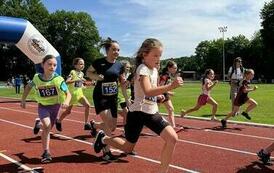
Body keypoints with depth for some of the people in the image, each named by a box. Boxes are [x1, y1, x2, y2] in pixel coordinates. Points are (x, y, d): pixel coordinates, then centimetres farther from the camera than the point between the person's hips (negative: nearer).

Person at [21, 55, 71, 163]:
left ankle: (40, 123, 48)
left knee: (47, 128, 12)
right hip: (43, 106, -1)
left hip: (55, 106, 1)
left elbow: (68, 94, -16)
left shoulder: (58, 79, -22)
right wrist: (23, 99, 6)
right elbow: (29, 86, 7)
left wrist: (66, 101, -37)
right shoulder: (37, 78, -14)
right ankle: (46, 152, -8)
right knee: (47, 126, -21)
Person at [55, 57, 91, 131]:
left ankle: (86, 124, -5)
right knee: (68, 111, 5)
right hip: (72, 94, -6)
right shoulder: (73, 72, -14)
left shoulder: (82, 73, 6)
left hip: (80, 93, 6)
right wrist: (77, 80, -36)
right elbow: (67, 82, -27)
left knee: (87, 105, -13)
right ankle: (58, 121, 32)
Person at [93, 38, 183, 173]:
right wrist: (171, 86, -46)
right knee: (128, 148, 8)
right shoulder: (143, 69, -19)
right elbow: (148, 92, -38)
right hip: (138, 112, -7)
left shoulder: (154, 70, 7)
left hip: (152, 112, 7)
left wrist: (159, 95, 5)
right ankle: (103, 138, 35)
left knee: (172, 138, -9)